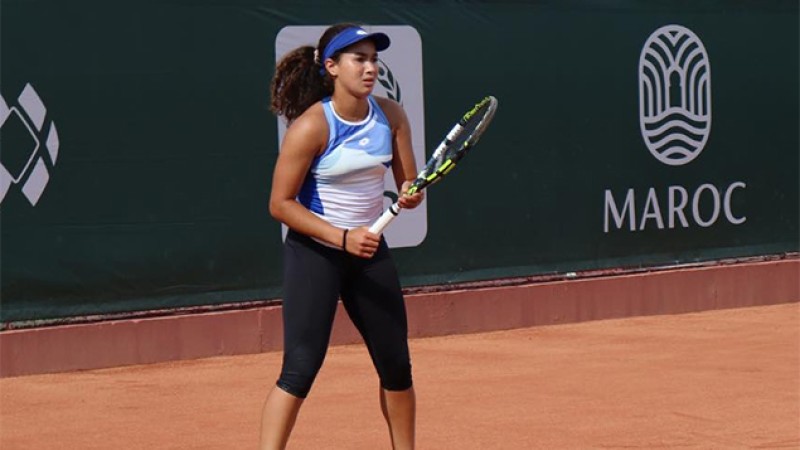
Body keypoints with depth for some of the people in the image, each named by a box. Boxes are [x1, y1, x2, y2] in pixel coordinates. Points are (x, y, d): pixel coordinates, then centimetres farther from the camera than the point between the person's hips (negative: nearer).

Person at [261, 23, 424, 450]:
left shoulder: (390, 115, -2)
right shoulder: (310, 127, -19)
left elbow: (409, 185, 5)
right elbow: (280, 203, -16)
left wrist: (411, 195, -19)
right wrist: (342, 238, -23)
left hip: (370, 248, 6)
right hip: (314, 252, -6)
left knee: (396, 365, 11)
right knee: (301, 367, -14)